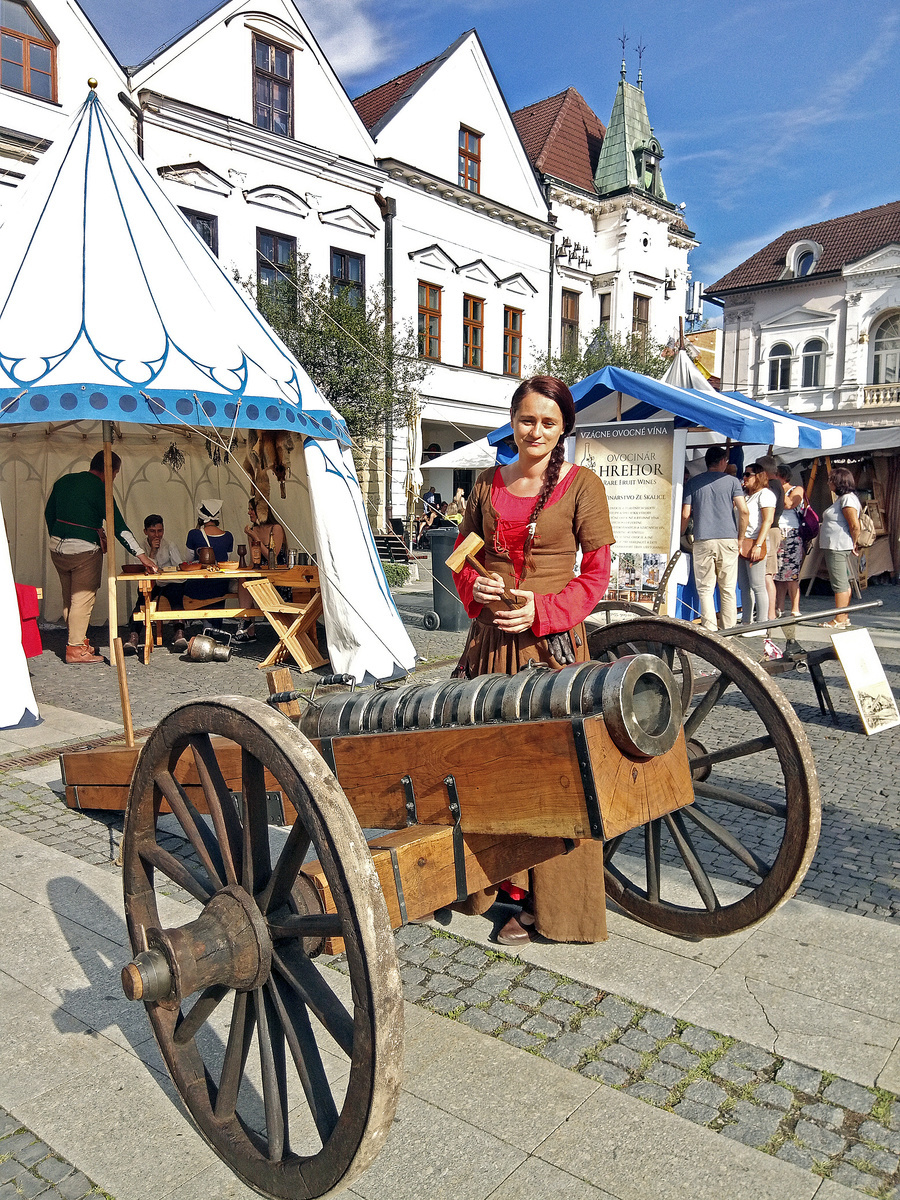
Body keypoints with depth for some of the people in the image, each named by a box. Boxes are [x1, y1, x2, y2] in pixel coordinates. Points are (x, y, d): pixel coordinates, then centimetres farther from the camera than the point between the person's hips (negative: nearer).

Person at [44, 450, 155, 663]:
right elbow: (118, 526, -16)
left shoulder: (63, 481, 10)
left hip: (57, 548, 8)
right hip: (83, 550, -8)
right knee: (83, 600, -1)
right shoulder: (99, 489, -12)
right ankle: (76, 649, 2)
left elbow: (49, 514, 17)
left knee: (69, 598, 16)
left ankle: (76, 640, 26)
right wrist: (141, 555, -16)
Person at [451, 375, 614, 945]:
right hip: (490, 636, 4)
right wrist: (475, 585, -6)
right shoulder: (488, 483, 11)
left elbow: (596, 573, -2)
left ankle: (545, 902, 14)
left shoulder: (582, 484, -1)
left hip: (552, 640, -4)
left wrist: (541, 610, -15)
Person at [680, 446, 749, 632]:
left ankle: (710, 631, -4)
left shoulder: (693, 482, 8)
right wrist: (740, 538, 5)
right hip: (728, 540, 0)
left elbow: (685, 514, 1)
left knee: (705, 589, 2)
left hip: (702, 541, 0)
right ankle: (729, 631, 10)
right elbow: (743, 511, -4)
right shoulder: (731, 481, 5)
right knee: (728, 589, 8)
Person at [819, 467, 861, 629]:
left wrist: (853, 544, -7)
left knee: (839, 584, -8)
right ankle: (844, 618, 20)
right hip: (834, 547, 11)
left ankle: (839, 621, -5)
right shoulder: (841, 498, 18)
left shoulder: (847, 499, -15)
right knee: (843, 583, 14)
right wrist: (852, 545, 19)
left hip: (838, 547, -11)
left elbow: (855, 526, -19)